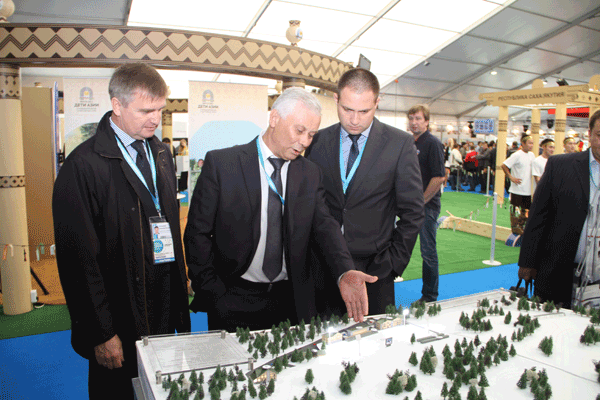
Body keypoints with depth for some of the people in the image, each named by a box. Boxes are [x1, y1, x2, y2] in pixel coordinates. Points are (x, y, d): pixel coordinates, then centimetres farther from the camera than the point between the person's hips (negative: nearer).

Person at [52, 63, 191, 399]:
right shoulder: (83, 166, -17)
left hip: (164, 310, 6)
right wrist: (101, 334, -14)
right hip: (120, 320, -6)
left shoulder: (161, 153, 7)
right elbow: (79, 258, -16)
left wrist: (180, 289, 7)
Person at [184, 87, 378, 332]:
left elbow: (324, 225, -5)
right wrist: (214, 293, -9)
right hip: (233, 301, -2)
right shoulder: (220, 163, -6)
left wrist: (344, 272, -24)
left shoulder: (310, 174, 5)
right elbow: (197, 233, -4)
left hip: (291, 301, 3)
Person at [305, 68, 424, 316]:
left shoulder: (400, 144, -4)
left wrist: (393, 262, -5)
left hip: (374, 268, -2)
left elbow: (412, 212, -1)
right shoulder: (317, 141, 3)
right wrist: (309, 257, 2)